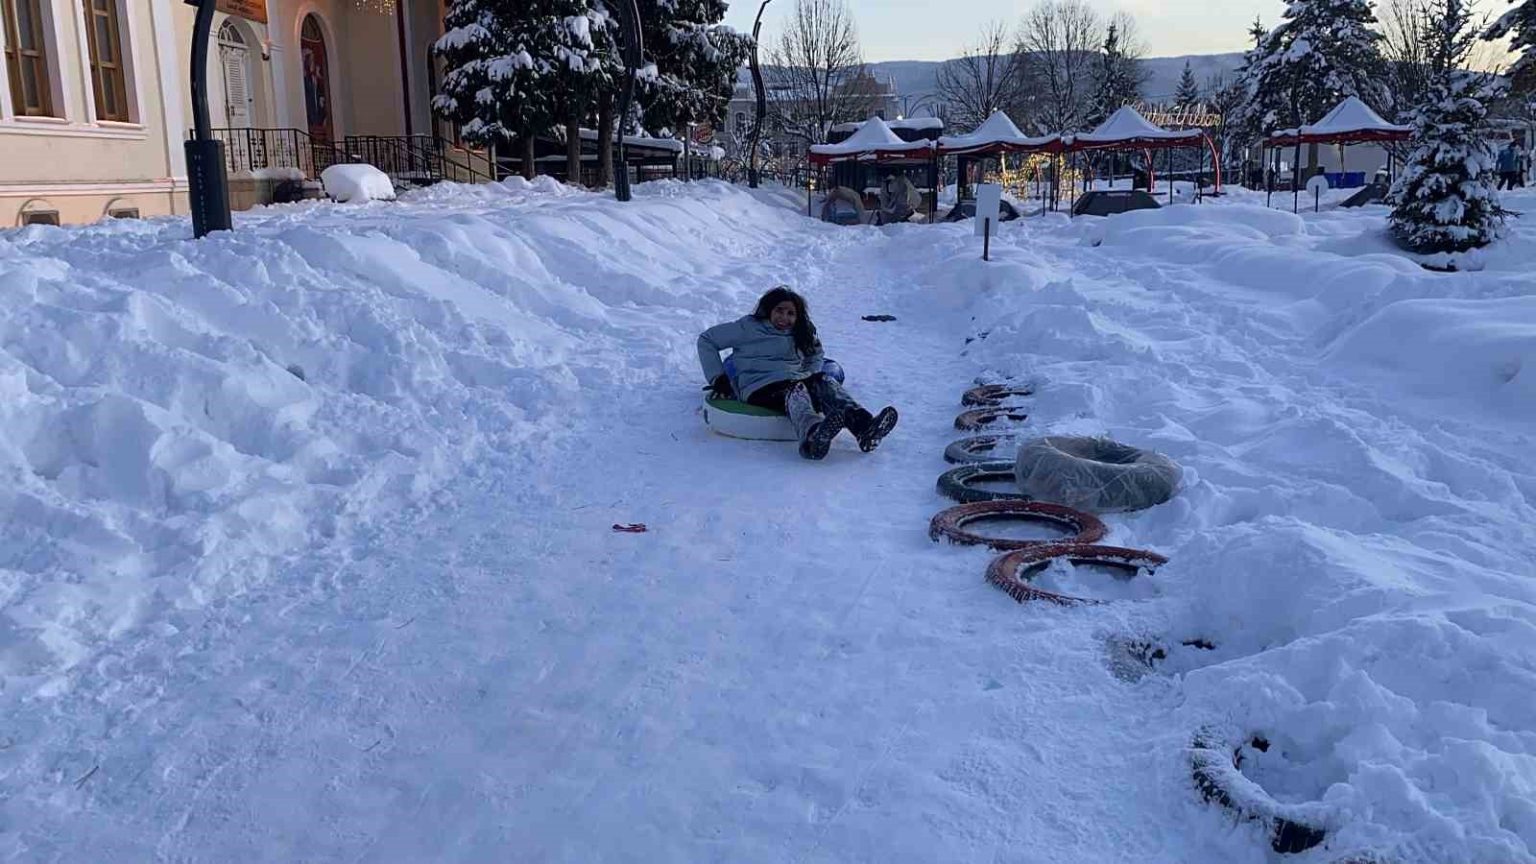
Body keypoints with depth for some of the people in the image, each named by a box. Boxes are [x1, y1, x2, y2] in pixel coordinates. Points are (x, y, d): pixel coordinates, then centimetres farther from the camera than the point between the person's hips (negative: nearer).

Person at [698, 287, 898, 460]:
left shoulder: (800, 336, 23)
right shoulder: (748, 327, 8)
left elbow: (816, 357, 37)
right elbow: (706, 340, 10)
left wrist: (808, 377, 15)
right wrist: (717, 379, 2)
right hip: (760, 389, -5)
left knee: (825, 383, -26)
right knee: (795, 390, -37)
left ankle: (862, 426, -55)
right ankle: (814, 435, -74)